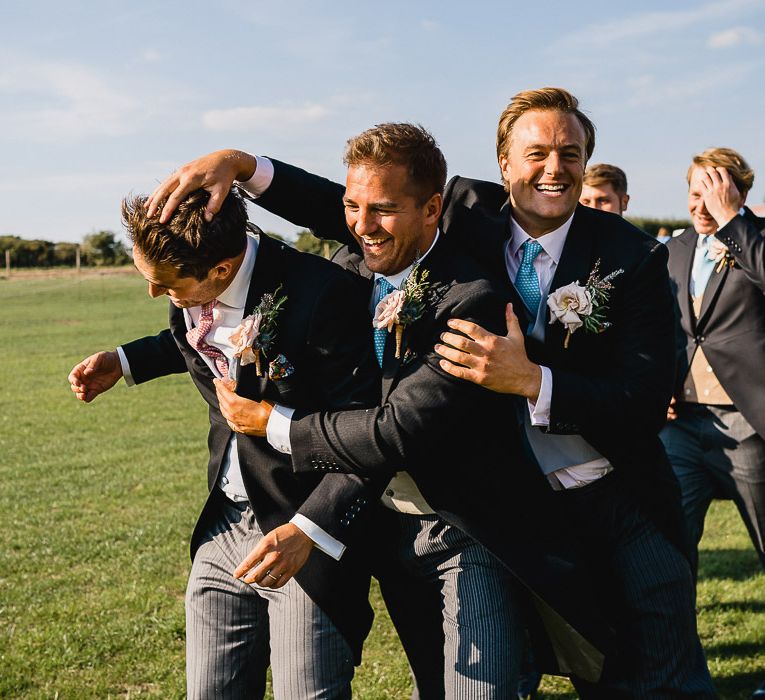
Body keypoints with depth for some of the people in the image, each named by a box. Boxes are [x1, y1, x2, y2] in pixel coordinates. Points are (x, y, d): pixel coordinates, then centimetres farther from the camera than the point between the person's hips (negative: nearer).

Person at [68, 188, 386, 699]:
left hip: (311, 539, -7)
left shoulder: (320, 295, -24)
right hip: (225, 526, 7)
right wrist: (124, 362, 14)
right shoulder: (193, 290, -1)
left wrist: (308, 530, -30)